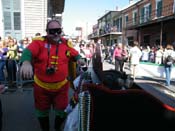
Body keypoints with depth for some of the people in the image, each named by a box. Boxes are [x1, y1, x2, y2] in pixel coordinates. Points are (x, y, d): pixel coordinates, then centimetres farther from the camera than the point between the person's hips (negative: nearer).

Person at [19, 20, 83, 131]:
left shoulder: (66, 44, -2)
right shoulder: (39, 42, -13)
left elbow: (75, 54, 12)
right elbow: (28, 51, -30)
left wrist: (78, 59, -12)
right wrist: (26, 62, -53)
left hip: (61, 86, 2)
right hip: (42, 86, -1)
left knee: (62, 111, 15)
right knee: (42, 112, 21)